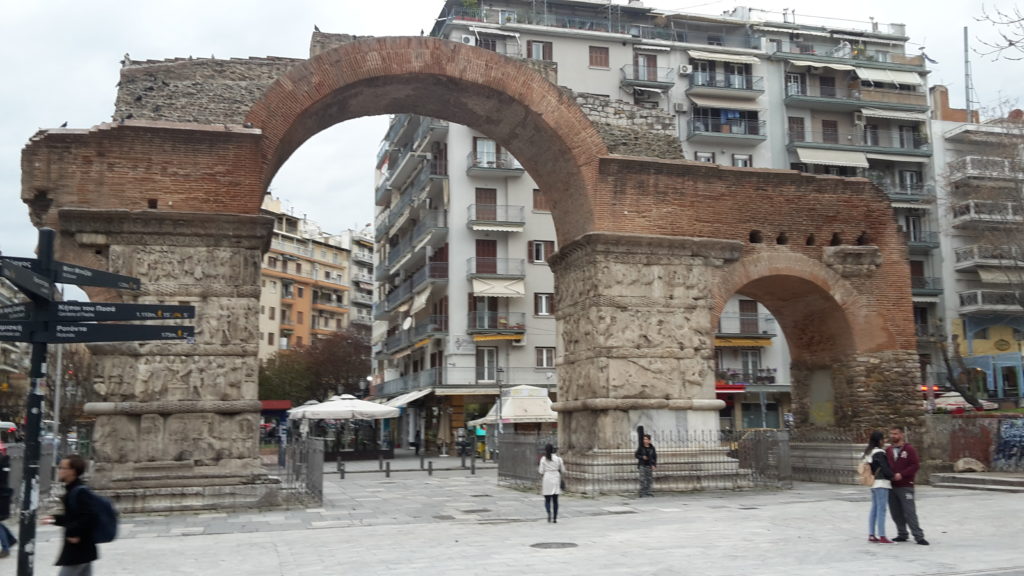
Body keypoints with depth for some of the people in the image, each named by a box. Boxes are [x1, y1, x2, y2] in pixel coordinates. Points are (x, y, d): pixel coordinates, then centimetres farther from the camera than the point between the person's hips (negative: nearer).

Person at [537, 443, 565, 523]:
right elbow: (563, 470, 4)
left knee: (547, 500, 6)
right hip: (556, 479, 2)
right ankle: (555, 518, 8)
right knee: (555, 500, 8)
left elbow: (541, 471, -4)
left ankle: (549, 513, -20)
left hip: (547, 479, -2)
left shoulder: (543, 459, -4)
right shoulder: (558, 458, 1)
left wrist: (538, 468, 16)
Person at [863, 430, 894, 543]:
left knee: (874, 509, 12)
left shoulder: (868, 452, 13)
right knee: (881, 509, -7)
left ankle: (871, 535, 14)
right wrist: (893, 476, -5)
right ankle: (882, 537, -6)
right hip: (881, 483, -9)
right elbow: (885, 468, -18)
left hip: (873, 484, 9)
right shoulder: (879, 453, -15)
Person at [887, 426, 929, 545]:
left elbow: (915, 465, -11)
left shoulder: (909, 449, -4)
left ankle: (919, 536, -3)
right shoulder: (888, 450, 11)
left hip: (905, 487, -6)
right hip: (891, 486, 6)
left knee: (910, 512, -8)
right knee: (896, 513, 8)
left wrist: (902, 474, -18)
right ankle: (902, 534, 19)